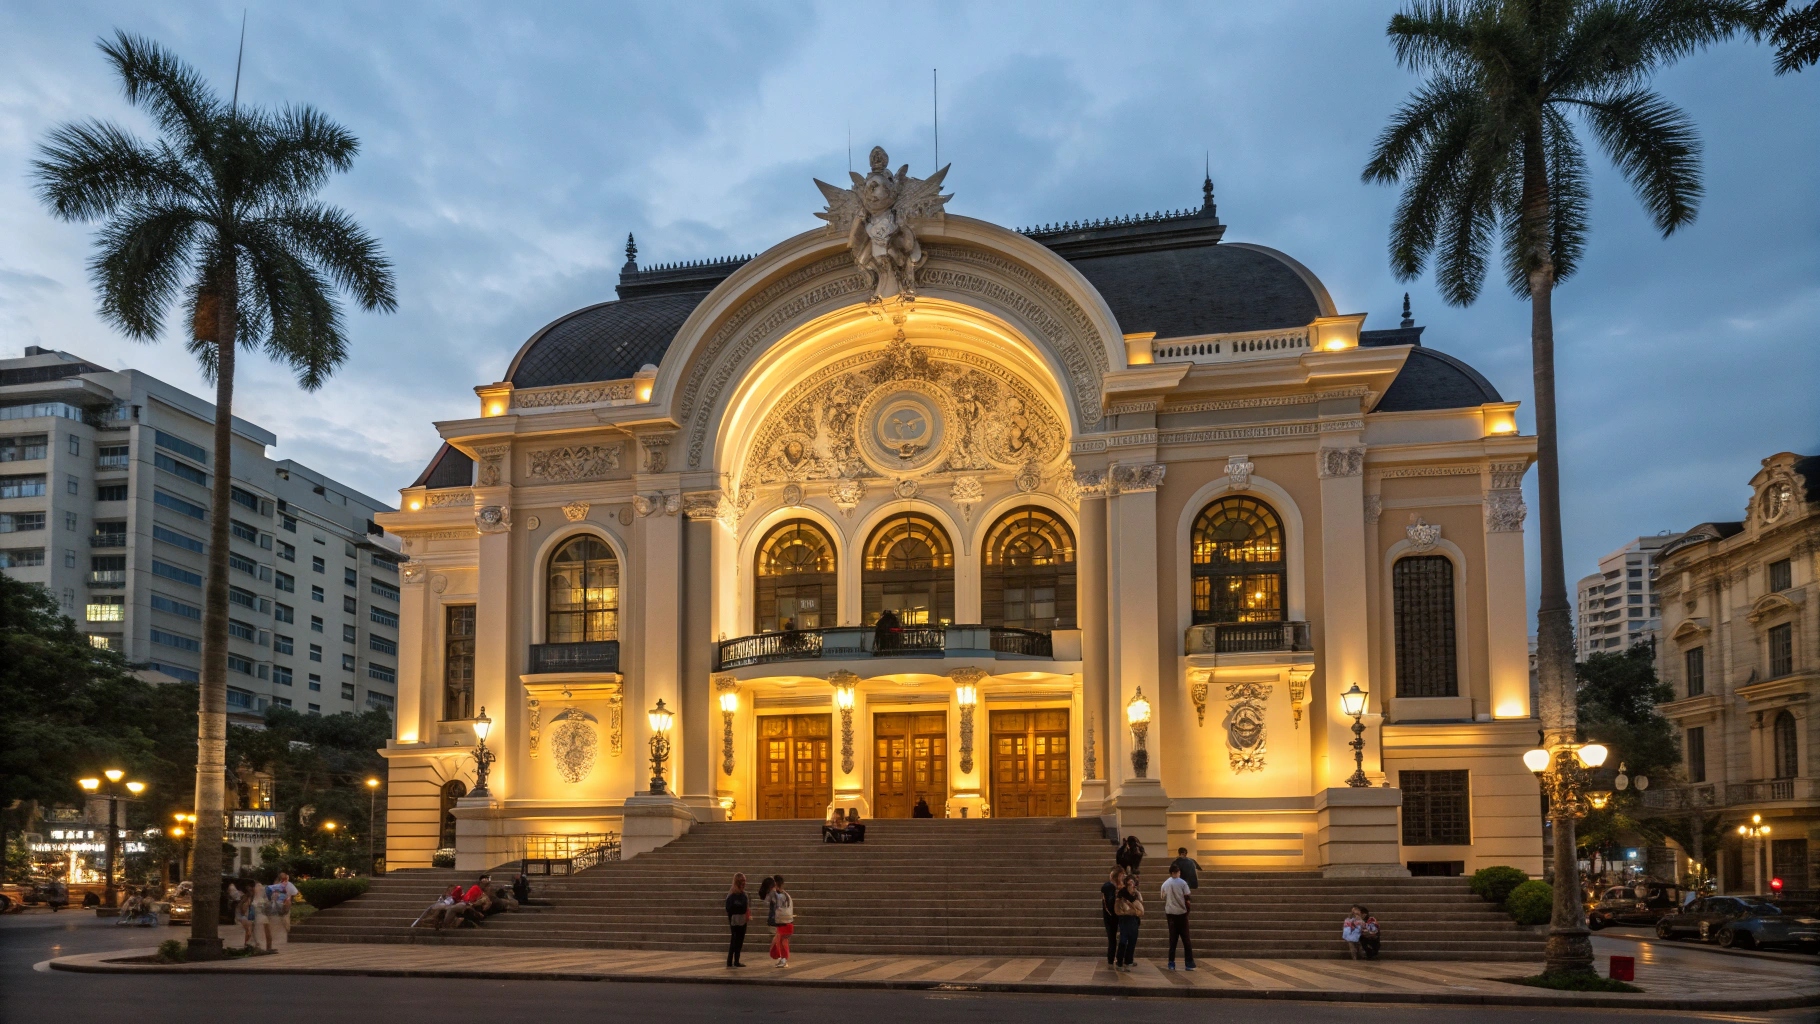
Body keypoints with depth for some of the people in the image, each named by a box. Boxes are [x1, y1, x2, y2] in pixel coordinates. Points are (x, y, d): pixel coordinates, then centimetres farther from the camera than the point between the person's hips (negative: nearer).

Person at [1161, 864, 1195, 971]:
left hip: (1170, 913, 3)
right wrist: (1188, 910, 5)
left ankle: (1171, 963, 4)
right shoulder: (1182, 883, -7)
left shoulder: (1165, 884, 2)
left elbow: (1164, 900, 4)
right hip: (1181, 912, -3)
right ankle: (1189, 963, 2)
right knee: (1185, 939, 4)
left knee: (1172, 939, 8)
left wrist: (1165, 913, 13)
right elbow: (1187, 899, -8)